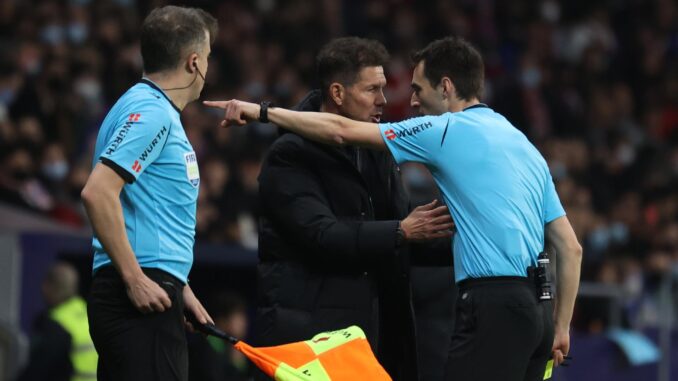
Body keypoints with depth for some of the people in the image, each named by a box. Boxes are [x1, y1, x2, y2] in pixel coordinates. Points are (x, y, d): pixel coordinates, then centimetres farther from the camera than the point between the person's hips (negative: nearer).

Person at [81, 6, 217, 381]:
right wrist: (135, 279, -20)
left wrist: (179, 288, 24)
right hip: (143, 296, -10)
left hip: (145, 293, 10)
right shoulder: (151, 113, -11)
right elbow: (98, 193, -22)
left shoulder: (157, 111, 21)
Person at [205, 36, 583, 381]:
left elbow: (342, 131, -2)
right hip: (535, 306, 8)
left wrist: (264, 111, 7)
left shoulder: (450, 129, -2)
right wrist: (560, 328, 20)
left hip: (492, 303, -8)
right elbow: (571, 247, 18)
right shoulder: (525, 146, 21)